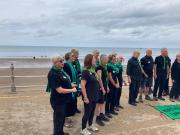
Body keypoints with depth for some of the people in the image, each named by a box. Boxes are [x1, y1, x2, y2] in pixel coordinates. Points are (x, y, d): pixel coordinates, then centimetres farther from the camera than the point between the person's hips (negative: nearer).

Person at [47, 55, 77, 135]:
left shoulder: (60, 70, 2)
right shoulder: (53, 74, -26)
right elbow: (60, 90, -27)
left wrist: (70, 85, 4)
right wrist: (72, 90, -16)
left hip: (64, 100, 9)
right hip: (58, 101, -9)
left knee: (62, 117, 25)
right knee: (58, 119, 10)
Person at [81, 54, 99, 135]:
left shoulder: (93, 71, 6)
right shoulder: (85, 71, -19)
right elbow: (82, 85, -23)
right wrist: (85, 97, -22)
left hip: (94, 96, 8)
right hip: (88, 97, -8)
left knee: (92, 112, 20)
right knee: (87, 113, 5)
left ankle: (90, 125, 39)